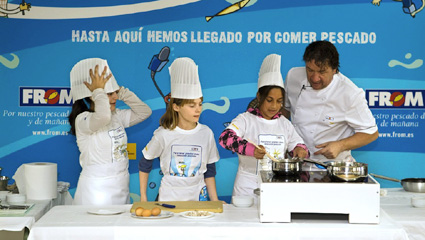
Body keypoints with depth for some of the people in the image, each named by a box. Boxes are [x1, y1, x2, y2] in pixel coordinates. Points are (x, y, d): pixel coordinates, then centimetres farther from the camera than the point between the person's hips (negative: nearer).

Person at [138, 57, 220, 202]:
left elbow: (209, 171, 7)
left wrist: (215, 201, 2)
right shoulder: (164, 134, -9)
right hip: (168, 198, -2)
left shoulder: (206, 133, -2)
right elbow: (144, 164, 3)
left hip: (198, 196, 2)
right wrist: (143, 198, 3)